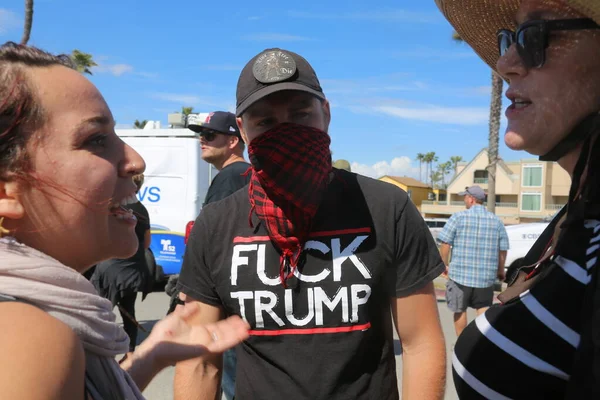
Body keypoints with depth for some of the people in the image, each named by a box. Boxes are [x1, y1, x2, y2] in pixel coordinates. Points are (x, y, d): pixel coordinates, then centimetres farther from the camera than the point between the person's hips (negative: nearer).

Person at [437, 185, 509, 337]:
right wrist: (500, 271, 19)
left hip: (460, 274, -2)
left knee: (460, 310, 12)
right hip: (486, 276, 3)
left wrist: (444, 264, 5)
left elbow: (445, 244, -8)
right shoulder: (496, 221, 5)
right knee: (483, 309, 15)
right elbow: (503, 250, 5)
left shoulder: (458, 217, -5)